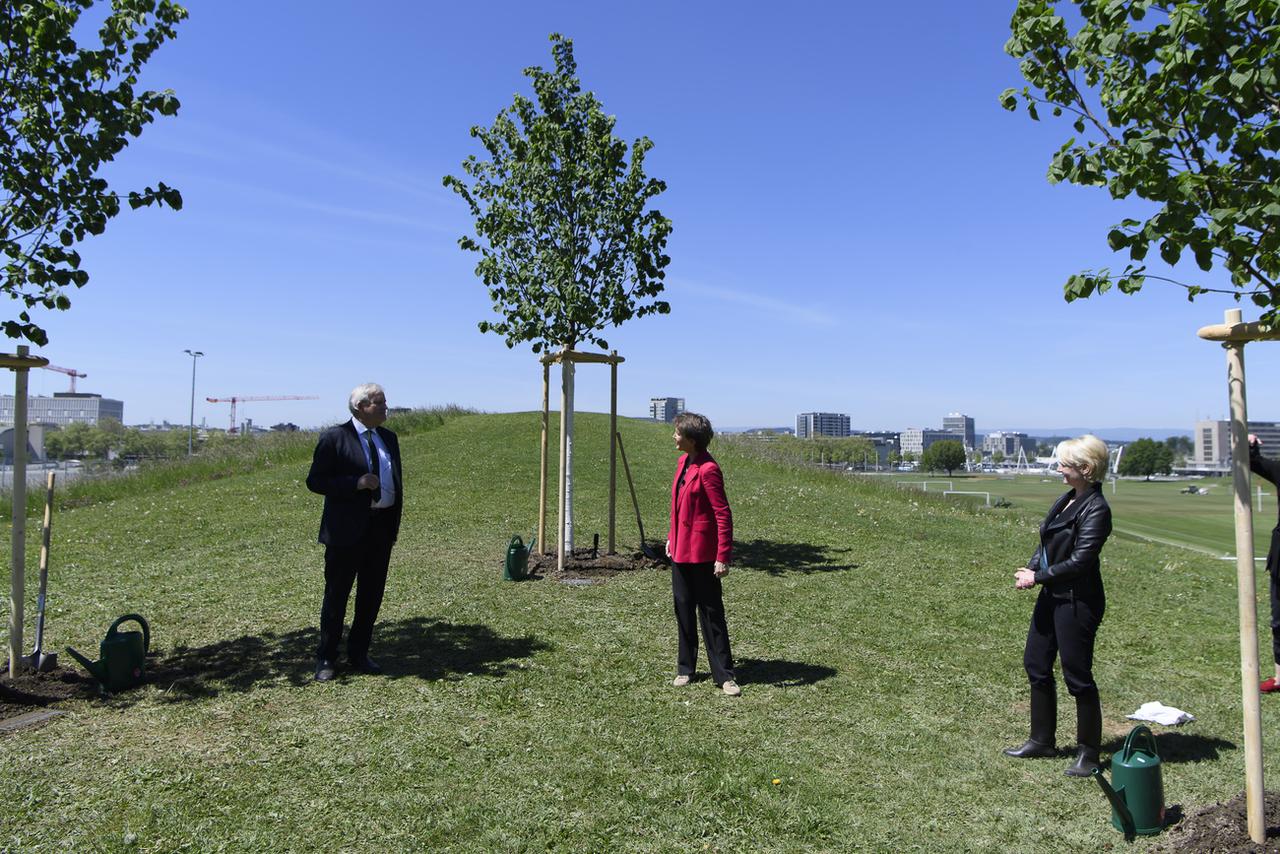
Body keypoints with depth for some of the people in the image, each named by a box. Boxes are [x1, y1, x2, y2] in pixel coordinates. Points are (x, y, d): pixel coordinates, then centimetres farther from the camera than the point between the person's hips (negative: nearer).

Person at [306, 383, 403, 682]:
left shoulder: (388, 438, 12)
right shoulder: (334, 438, -8)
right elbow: (315, 481, -10)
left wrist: (394, 522, 11)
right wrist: (356, 483, -22)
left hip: (382, 526, 6)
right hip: (347, 528, -6)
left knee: (372, 594, 12)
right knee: (336, 593, 5)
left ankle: (359, 654, 26)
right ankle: (326, 659, 19)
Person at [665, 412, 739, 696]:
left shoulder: (708, 470, -19)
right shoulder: (682, 462, 8)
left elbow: (723, 515, -20)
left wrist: (723, 556, -20)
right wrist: (671, 538, 18)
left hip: (702, 553, -8)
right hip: (680, 550, 8)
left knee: (711, 613, 1)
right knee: (683, 609, 15)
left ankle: (724, 675, 12)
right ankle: (685, 668, 28)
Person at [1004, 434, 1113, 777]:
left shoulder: (1096, 509, -18)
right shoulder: (1067, 498, 9)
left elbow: (1079, 561, -22)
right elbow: (1047, 540, 14)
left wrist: (1037, 577, -15)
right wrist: (1031, 568, -2)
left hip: (1078, 602, -9)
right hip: (1052, 595, 10)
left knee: (1077, 677, 3)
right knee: (1035, 664, 16)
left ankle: (1088, 752, 21)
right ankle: (1042, 740, 31)